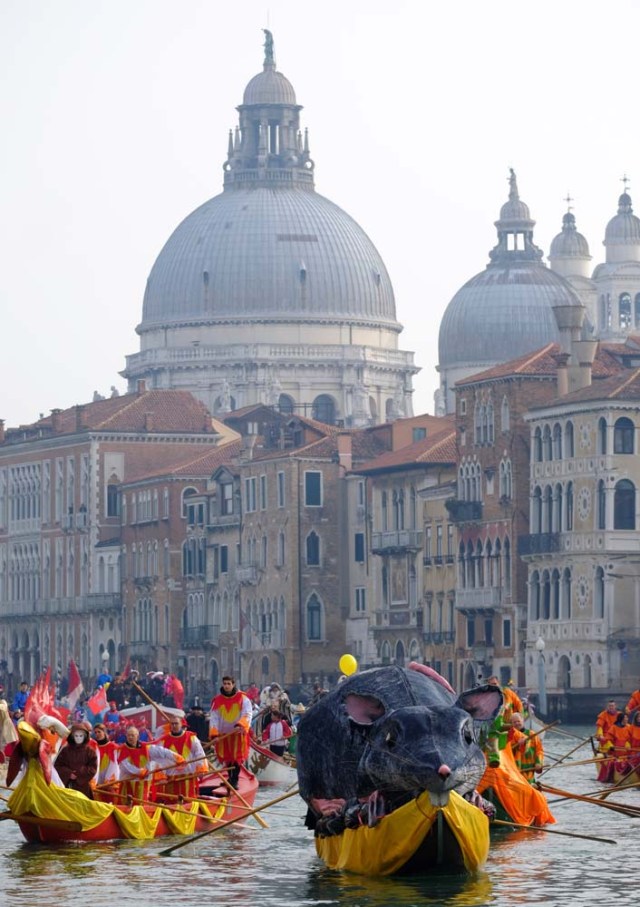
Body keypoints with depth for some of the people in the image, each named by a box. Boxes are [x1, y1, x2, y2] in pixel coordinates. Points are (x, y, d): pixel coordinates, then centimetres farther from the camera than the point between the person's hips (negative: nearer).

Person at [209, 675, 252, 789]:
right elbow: (214, 718, 0)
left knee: (237, 758, -5)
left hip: (238, 733, -2)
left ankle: (235, 780, 2)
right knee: (227, 758, 9)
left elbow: (247, 714, -12)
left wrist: (240, 725, -31)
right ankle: (230, 778, 25)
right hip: (223, 734, 2)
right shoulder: (217, 700, 3)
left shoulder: (242, 698, -3)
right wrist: (214, 734, -12)